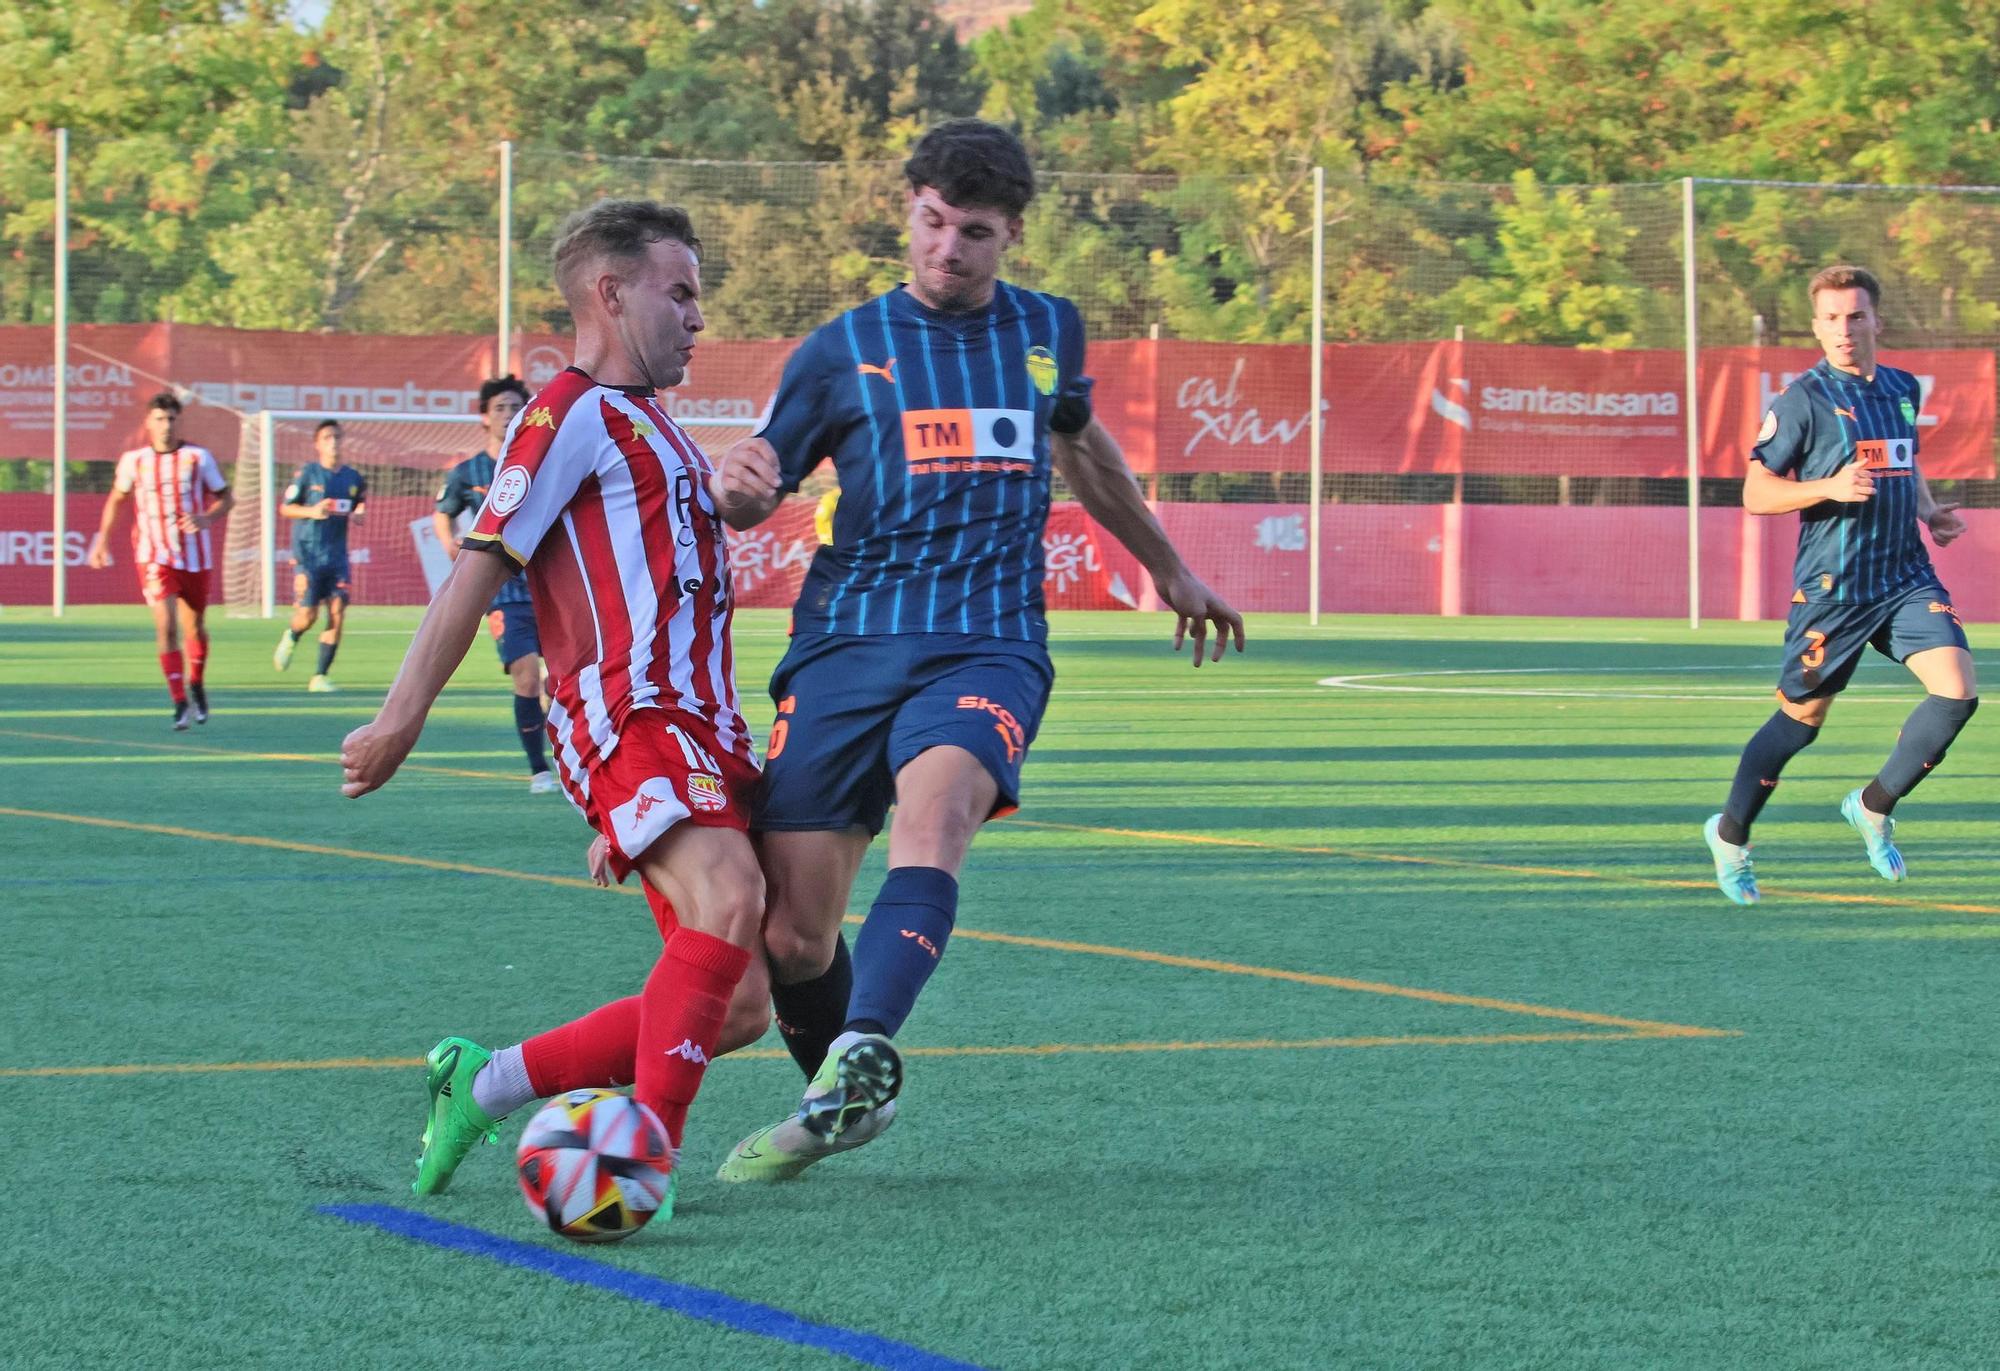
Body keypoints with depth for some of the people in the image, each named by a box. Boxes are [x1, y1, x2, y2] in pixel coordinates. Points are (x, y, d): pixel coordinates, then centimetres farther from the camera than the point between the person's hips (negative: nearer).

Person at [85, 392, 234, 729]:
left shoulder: (198, 458, -2)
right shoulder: (133, 460, 1)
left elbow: (226, 498, 4)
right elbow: (117, 498, 17)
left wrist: (205, 518, -15)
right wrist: (102, 538, 13)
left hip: (195, 554, 1)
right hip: (154, 557, -1)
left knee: (195, 625, 12)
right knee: (166, 625, -16)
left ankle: (196, 686, 39)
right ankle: (180, 703, -15)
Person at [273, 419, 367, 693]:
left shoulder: (353, 478, 8)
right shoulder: (307, 473, -3)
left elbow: (361, 505, 21)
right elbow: (285, 508, 0)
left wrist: (358, 515, -3)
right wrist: (312, 511, -17)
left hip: (337, 555, 3)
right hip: (308, 554, -3)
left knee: (337, 614, -7)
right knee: (308, 616, -7)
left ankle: (320, 676, 1)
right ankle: (290, 637, 31)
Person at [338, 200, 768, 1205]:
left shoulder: (646, 424, 27)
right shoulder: (574, 413, -3)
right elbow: (481, 565, -8)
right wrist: (402, 715, -13)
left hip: (696, 726, 9)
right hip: (631, 718, -9)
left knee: (732, 1006, 3)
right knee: (726, 897, -33)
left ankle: (483, 1085, 13)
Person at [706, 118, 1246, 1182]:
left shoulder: (1047, 332, 16)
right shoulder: (844, 349, 9)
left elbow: (1081, 446, 36)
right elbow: (753, 500, 12)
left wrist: (1169, 569, 47)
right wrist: (736, 484, -14)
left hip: (989, 645, 0)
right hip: (847, 644, 0)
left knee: (933, 811, -34)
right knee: (791, 938, -6)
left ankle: (861, 1054, -52)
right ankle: (837, 1107, 22)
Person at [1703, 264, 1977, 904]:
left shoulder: (1903, 389, 12)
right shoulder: (1803, 399, -8)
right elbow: (1755, 493, -8)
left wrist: (1929, 510, 11)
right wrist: (1829, 487, -23)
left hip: (1907, 576, 5)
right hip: (1833, 585, -5)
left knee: (1957, 691, -13)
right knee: (1800, 719, 5)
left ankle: (1873, 807, 7)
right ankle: (1730, 836, 26)